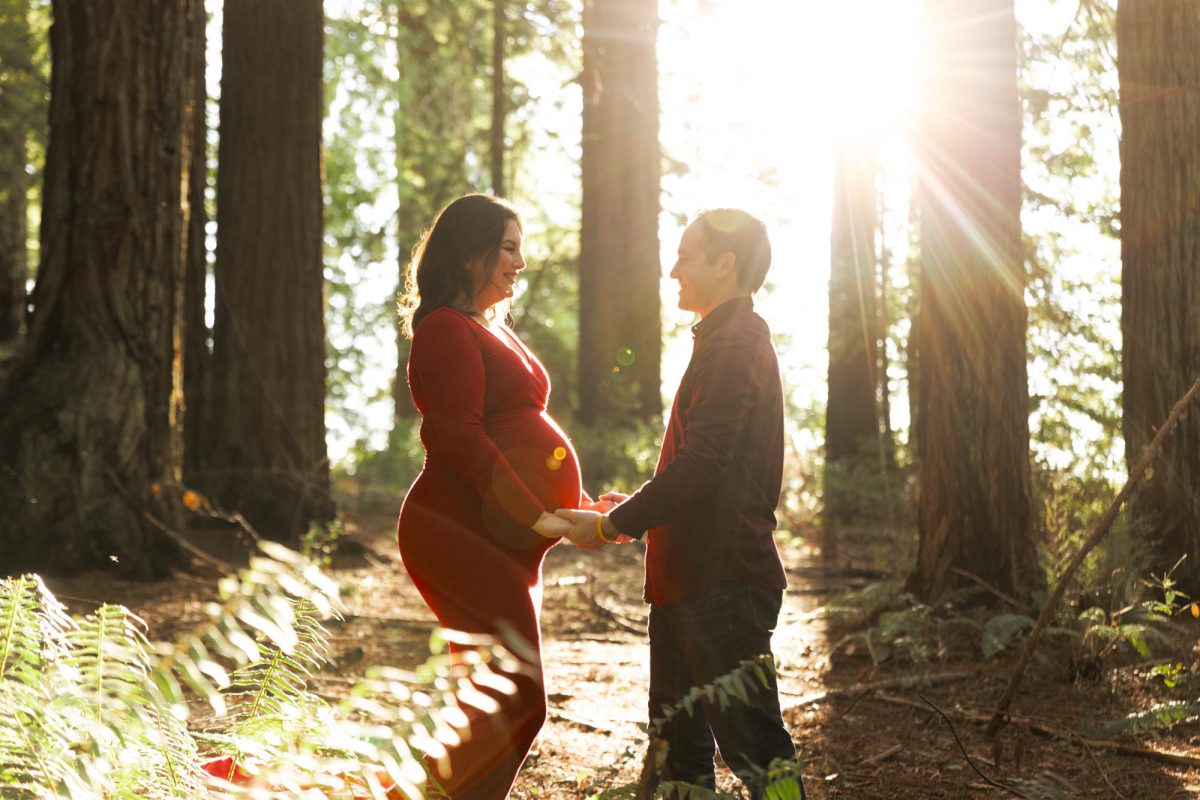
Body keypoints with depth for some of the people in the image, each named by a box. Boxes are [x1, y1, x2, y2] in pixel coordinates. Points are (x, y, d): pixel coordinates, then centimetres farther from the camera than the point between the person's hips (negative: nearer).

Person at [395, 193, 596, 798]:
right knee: (516, 702, -12)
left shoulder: (493, 329, 21)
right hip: (461, 534, -10)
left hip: (506, 542, 10)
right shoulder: (448, 330, -11)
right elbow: (460, 438, -19)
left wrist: (579, 507, 16)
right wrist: (534, 516, -23)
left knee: (507, 703, 11)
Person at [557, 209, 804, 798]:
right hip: (691, 578, 11)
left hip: (722, 581, -11)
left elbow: (701, 466, -23)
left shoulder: (735, 345, -14)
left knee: (750, 740, -8)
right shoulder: (728, 340, 19)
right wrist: (638, 510, 19)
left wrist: (614, 524, -15)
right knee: (678, 747, 17)